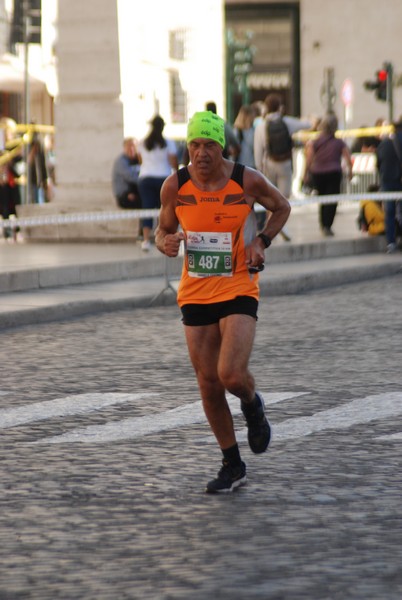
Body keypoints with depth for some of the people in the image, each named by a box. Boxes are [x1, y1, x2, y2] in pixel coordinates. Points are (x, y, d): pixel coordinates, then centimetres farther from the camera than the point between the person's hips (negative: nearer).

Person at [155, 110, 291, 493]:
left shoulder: (247, 181, -10)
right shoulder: (175, 186, -5)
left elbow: (281, 207, 10)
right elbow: (163, 230, 10)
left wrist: (261, 241, -6)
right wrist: (165, 243, -14)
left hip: (239, 292, -3)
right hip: (195, 295, 3)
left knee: (232, 375, -20)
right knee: (208, 385, 4)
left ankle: (252, 405, 18)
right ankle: (232, 465, 21)